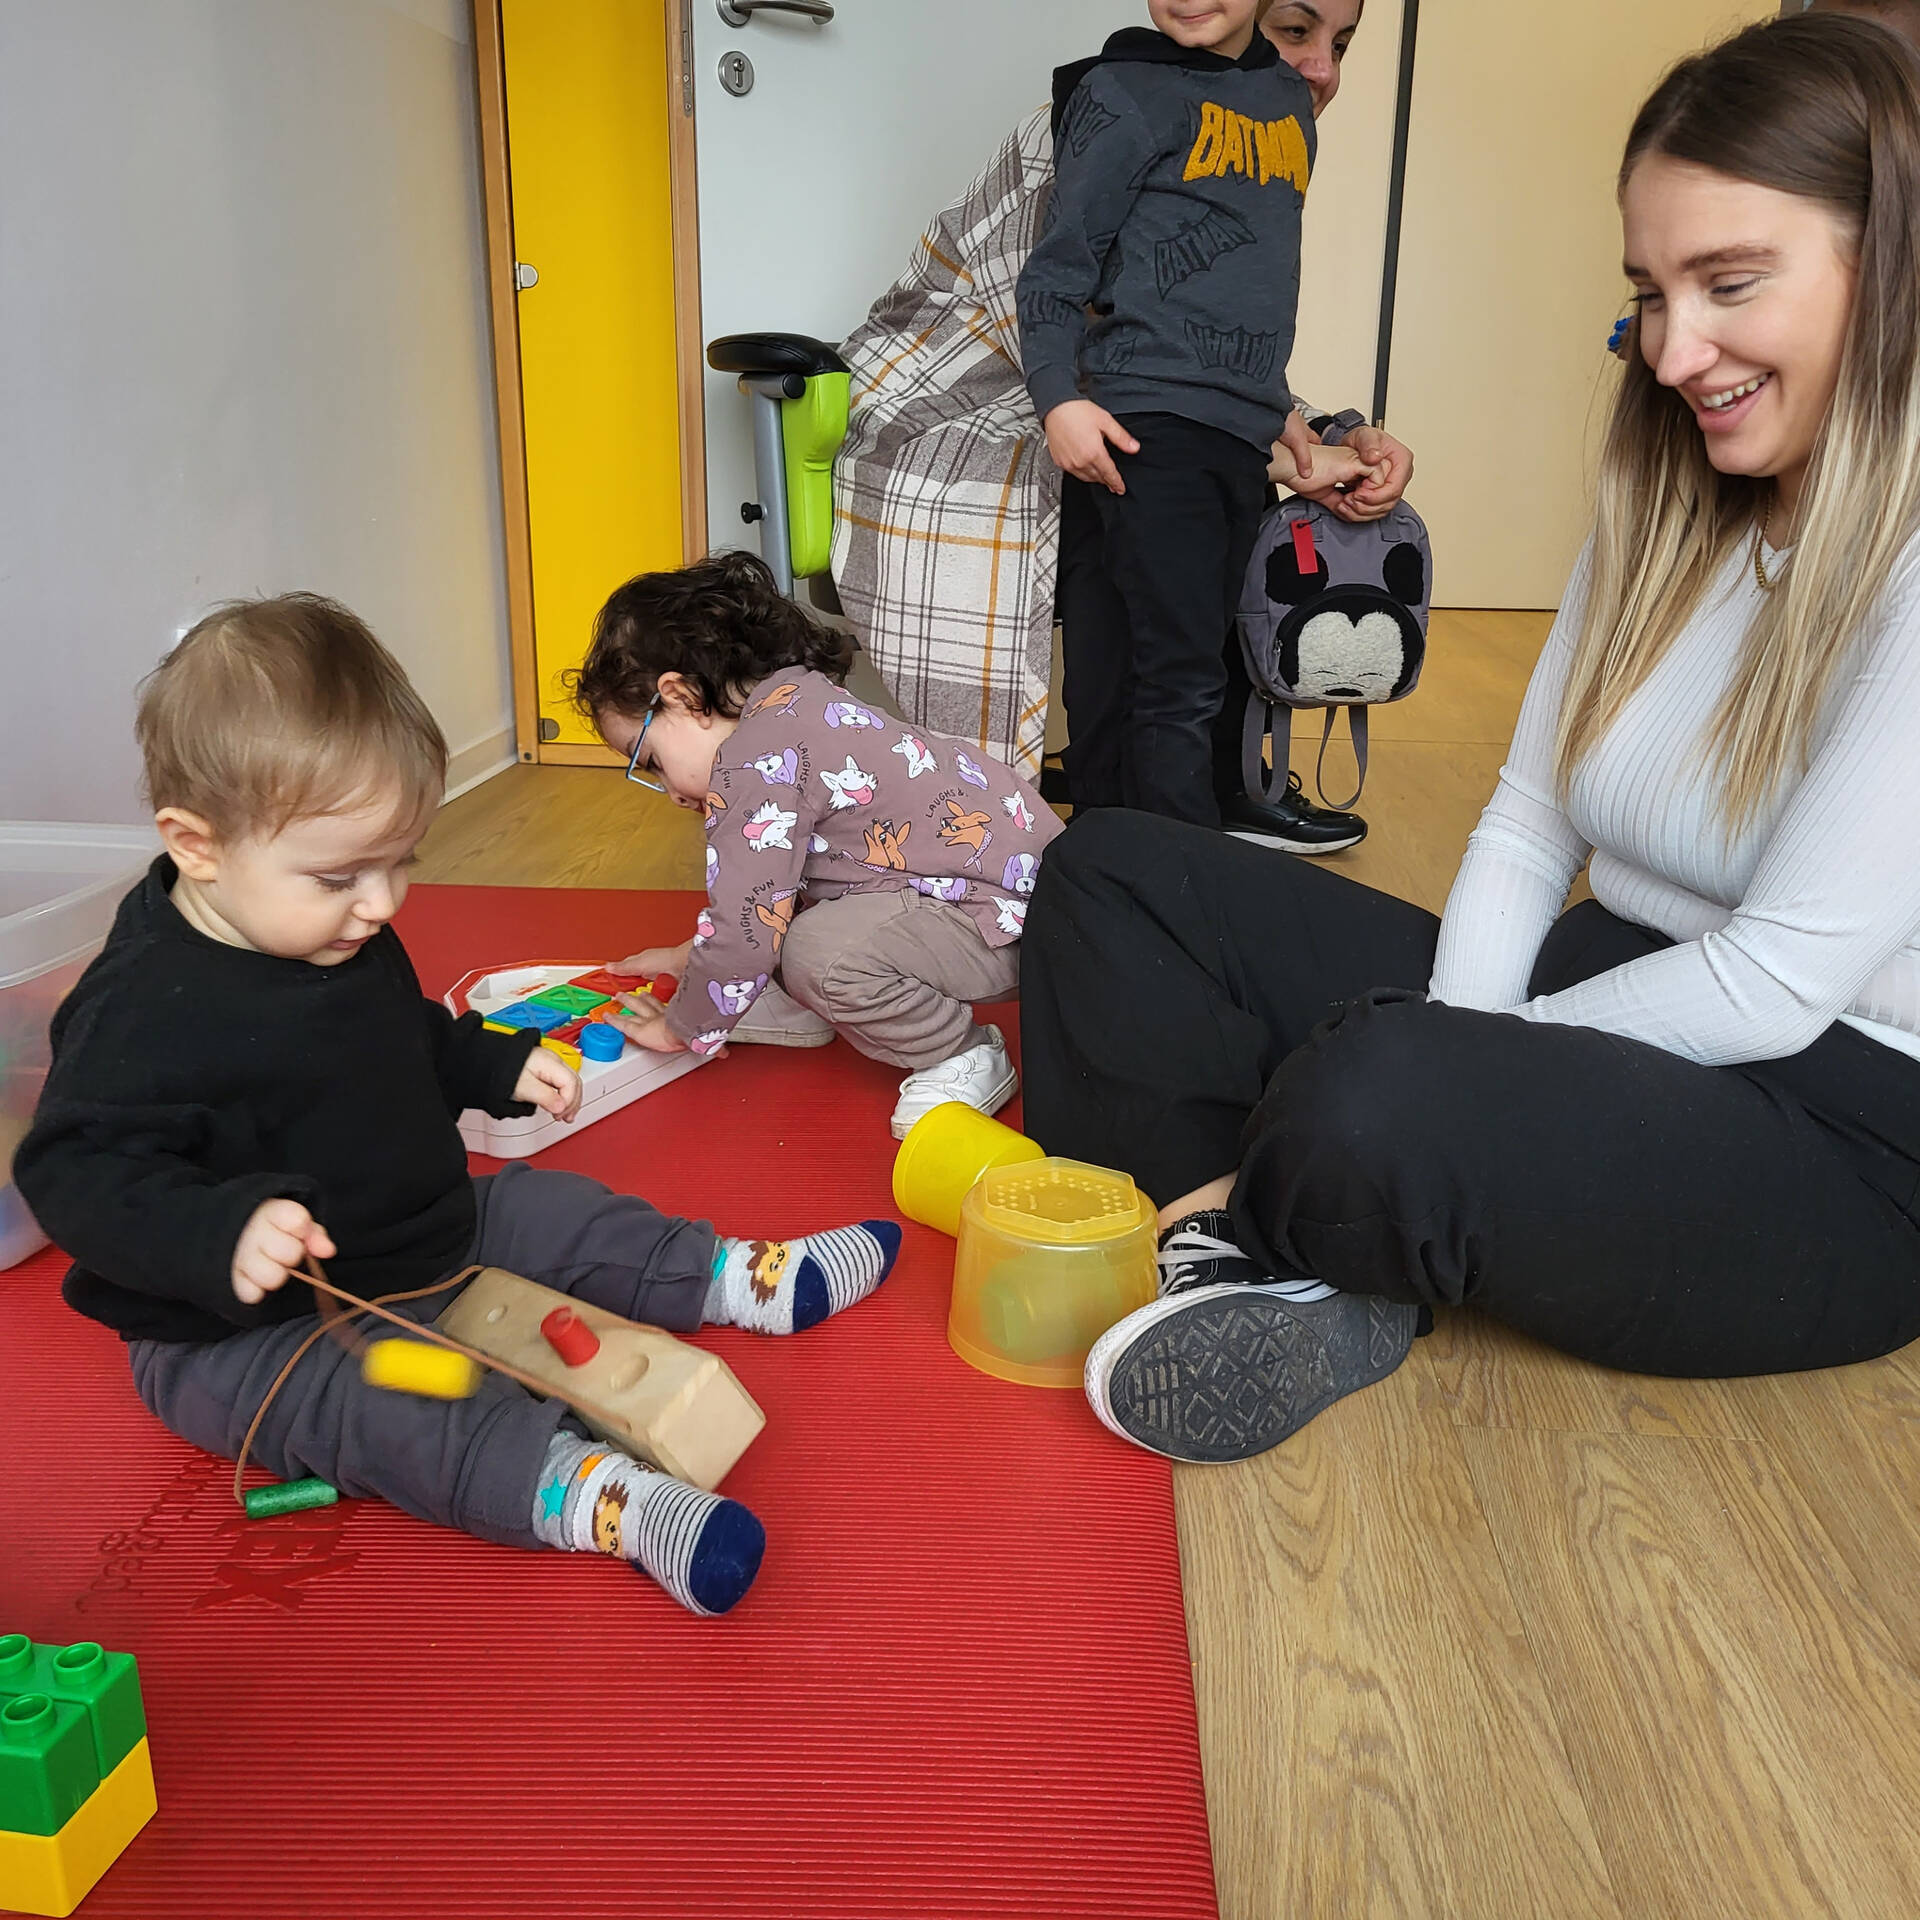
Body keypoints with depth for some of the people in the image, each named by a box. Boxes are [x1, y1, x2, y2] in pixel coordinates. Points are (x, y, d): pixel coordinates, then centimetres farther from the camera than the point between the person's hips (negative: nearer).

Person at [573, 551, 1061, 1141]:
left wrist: (681, 1026, -2)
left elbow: (746, 929, -18)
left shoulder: (754, 760, -19)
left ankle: (966, 1059, -6)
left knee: (818, 951, -27)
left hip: (1012, 919, -10)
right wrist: (691, 954, 29)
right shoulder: (797, 701, 12)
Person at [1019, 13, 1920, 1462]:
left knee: (1372, 1095, -40)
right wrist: (1459, 1052, -12)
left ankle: (1252, 1241, -5)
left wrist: (1448, 1088, -16)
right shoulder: (1663, 515, 9)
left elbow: (1779, 982, -21)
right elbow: (1525, 828, 4)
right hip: (1596, 1002, 8)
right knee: (1117, 872, -1)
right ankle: (1302, 1284, -14)